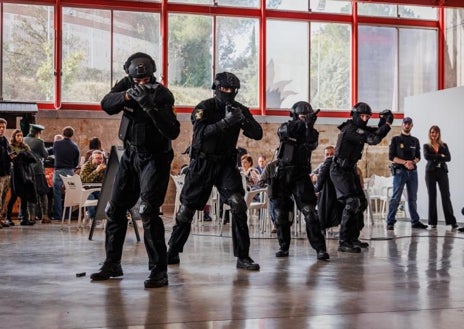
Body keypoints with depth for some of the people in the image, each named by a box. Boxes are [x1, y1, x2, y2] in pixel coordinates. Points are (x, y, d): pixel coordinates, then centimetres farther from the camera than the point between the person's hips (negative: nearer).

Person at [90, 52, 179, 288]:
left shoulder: (162, 95, -18)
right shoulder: (127, 85, 0)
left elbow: (173, 132, -28)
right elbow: (106, 104, -12)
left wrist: (150, 107, -39)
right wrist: (126, 96, -30)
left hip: (154, 158, -6)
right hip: (130, 155, 7)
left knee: (148, 211, -19)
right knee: (114, 209, 10)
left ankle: (159, 271, -13)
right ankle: (112, 264, 24)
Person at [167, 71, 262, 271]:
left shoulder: (240, 110, 0)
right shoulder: (204, 108, -10)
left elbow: (258, 134, -8)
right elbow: (200, 132, -27)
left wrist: (243, 120, -25)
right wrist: (225, 122, -37)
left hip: (226, 164, 2)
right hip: (202, 164, -2)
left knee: (238, 205, -17)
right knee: (187, 208, 6)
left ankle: (243, 257, -10)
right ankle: (173, 253, 24)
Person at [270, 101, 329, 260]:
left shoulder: (311, 132, 5)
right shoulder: (286, 127, 4)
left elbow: (311, 145, -14)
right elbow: (284, 131, -20)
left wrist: (309, 126, -27)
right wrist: (304, 123, -29)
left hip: (301, 176, -1)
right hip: (283, 175, 1)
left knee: (310, 212, -12)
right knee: (281, 214, 5)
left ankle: (320, 248, -11)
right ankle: (284, 247, 18)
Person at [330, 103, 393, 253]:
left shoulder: (359, 128, 10)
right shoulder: (350, 129, -19)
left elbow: (377, 132, 14)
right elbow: (373, 139, -27)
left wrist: (383, 122, -4)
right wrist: (387, 124, -18)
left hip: (350, 170, 10)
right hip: (340, 171, -10)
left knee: (361, 203, 13)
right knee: (352, 202, -21)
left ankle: (353, 238, 23)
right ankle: (344, 242, -21)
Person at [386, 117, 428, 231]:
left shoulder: (415, 141, 14)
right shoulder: (396, 139, 1)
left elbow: (418, 156, 14)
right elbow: (391, 156, -5)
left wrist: (413, 162, -9)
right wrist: (405, 162, -16)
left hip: (413, 171, 4)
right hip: (399, 171, -4)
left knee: (413, 198, 10)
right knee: (396, 198, -7)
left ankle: (415, 221, 17)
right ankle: (390, 222, -5)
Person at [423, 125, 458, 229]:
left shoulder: (444, 145, 11)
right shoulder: (426, 146, 7)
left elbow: (448, 158, -2)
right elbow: (427, 156, -12)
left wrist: (435, 158, -11)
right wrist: (440, 156, -9)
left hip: (442, 172, 1)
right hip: (430, 172, -1)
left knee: (446, 196, -5)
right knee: (432, 197, 1)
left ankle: (451, 221, -5)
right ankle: (433, 222, 5)